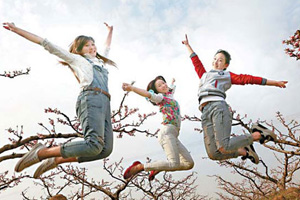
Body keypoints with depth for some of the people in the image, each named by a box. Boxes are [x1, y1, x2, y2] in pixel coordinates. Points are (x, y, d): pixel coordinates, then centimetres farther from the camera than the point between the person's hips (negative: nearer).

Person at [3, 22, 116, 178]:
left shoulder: (100, 62, 37)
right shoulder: (76, 59, 20)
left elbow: (106, 49, 59)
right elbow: (48, 45, 18)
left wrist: (110, 31, 68)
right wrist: (17, 30, 18)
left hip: (104, 104, 7)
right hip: (91, 99, -7)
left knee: (105, 150, -11)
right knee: (94, 145, -30)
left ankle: (56, 160, 1)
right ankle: (41, 153, -14)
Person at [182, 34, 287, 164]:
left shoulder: (227, 75, 23)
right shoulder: (204, 75, 36)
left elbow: (248, 79, 18)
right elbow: (196, 61, 49)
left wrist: (274, 83, 17)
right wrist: (188, 45, 60)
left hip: (218, 107, -4)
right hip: (206, 112, 4)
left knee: (223, 147, -25)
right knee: (213, 154, -12)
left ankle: (257, 134, 0)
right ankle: (244, 151, 13)